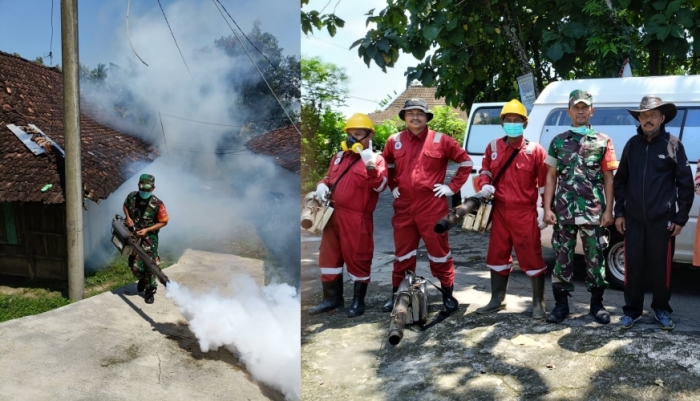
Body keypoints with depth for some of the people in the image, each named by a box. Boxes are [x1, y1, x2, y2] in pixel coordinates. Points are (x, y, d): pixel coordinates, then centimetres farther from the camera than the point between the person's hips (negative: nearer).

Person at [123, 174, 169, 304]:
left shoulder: (157, 204, -17)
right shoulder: (131, 197, -6)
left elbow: (164, 222, -8)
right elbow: (125, 206, 16)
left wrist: (147, 230, -17)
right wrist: (128, 217, -4)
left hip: (149, 238, -4)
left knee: (149, 266, -5)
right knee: (134, 267, 11)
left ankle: (150, 291, 14)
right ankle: (142, 279, 44)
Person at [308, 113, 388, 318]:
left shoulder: (376, 159, -3)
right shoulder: (340, 156, 17)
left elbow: (380, 185, -17)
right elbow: (329, 177, 27)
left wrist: (370, 166, -30)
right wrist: (322, 186, 5)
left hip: (356, 219, -7)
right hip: (333, 215, 7)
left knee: (357, 260, 3)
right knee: (329, 256, 12)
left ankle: (358, 301, 17)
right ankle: (332, 298, 26)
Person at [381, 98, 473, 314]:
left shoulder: (441, 141, -2)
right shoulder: (394, 141, 7)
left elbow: (466, 162, 4)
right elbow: (387, 165, 24)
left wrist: (452, 187, -1)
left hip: (433, 206, -3)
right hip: (403, 207, 3)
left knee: (439, 251, 5)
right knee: (403, 253, 11)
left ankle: (448, 294, 17)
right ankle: (397, 294, 22)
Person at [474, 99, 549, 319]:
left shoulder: (535, 150, -6)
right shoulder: (493, 147, 6)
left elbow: (544, 183, -4)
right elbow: (485, 170, 19)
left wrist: (543, 211, -9)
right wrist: (485, 185, -4)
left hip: (525, 213, -4)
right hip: (500, 211, 5)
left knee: (532, 258, 1)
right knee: (497, 256, 13)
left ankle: (538, 304, 12)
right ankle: (497, 300, 27)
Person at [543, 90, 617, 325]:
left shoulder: (603, 141, 5)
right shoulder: (558, 142, 8)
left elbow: (608, 179, 4)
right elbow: (551, 177, 7)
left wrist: (608, 210, -3)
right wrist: (547, 208, -1)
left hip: (594, 212, -1)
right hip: (563, 212, 1)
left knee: (595, 258, 6)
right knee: (562, 258, 6)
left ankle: (597, 304, 20)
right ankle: (561, 305, 16)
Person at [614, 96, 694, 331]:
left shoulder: (673, 144, -2)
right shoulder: (632, 145, 7)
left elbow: (686, 184, -1)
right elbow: (620, 180, 10)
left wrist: (680, 218, -4)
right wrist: (619, 212, 5)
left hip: (662, 220, -2)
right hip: (633, 219, 2)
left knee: (661, 267, 7)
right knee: (633, 267, 7)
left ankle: (662, 309, 24)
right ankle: (632, 310, 19)